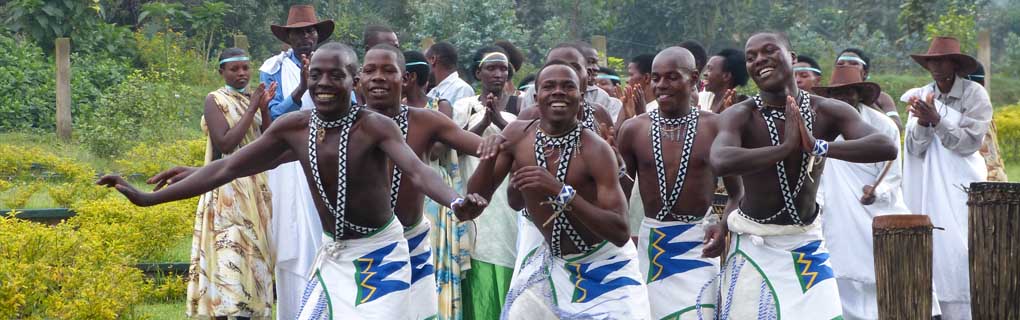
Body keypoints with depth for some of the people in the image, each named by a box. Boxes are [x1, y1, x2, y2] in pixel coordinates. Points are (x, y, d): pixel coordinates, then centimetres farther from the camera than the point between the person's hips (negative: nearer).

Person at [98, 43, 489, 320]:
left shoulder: (376, 126, -19)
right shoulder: (293, 127, -6)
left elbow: (417, 171, -35)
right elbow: (226, 167, -2)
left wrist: (456, 202, -58)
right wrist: (148, 199, -4)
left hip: (380, 255, -5)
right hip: (332, 253, 5)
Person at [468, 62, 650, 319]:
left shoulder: (596, 150, -24)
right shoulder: (518, 135, -10)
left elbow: (620, 233, -30)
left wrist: (561, 191, -40)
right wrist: (489, 158, -25)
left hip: (605, 266, -4)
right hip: (551, 260, 4)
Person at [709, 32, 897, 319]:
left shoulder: (828, 112, -7)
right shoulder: (739, 116, -13)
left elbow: (886, 147, -21)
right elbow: (721, 163, -34)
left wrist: (818, 146, -32)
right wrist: (785, 147, -33)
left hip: (807, 244, 2)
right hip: (755, 245, -2)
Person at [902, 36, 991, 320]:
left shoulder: (975, 94, -3)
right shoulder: (921, 97, 8)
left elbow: (970, 142, -10)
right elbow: (914, 149, 2)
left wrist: (937, 120, -20)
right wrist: (923, 123, -17)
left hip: (961, 188, -3)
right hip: (927, 188, 3)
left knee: (959, 253, -11)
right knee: (932, 252, -3)